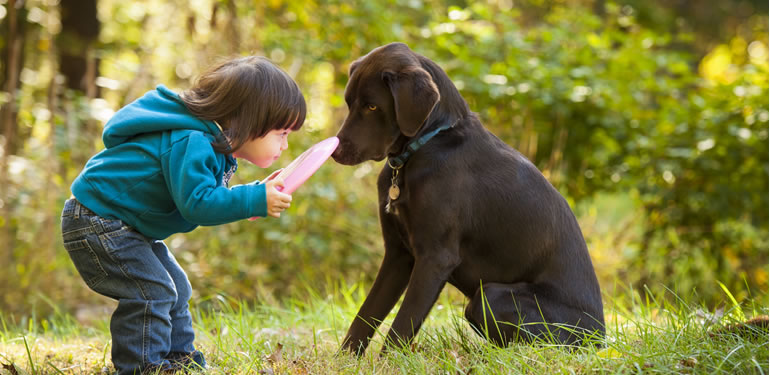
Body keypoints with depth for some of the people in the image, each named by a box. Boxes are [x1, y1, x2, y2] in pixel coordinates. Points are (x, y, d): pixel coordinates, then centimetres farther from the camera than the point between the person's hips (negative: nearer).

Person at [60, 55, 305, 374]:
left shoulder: (210, 144, 6)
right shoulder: (190, 144, -28)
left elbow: (204, 196, 15)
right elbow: (197, 203, -35)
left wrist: (259, 194, 5)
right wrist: (255, 200, -33)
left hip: (124, 226, 11)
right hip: (96, 222, -11)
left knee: (175, 288, 16)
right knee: (150, 292, -18)